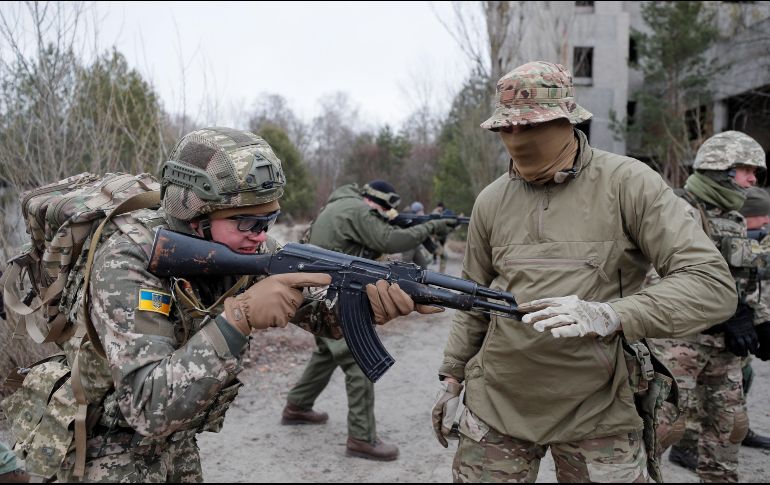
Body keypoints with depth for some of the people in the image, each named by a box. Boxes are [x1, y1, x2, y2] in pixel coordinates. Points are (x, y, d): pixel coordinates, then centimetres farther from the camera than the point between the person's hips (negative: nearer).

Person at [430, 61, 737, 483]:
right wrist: (452, 377, 14)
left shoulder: (628, 183, -9)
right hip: (496, 403, 3)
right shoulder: (491, 201, 3)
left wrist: (607, 315, -29)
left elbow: (713, 285, -16)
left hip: (597, 414, -2)